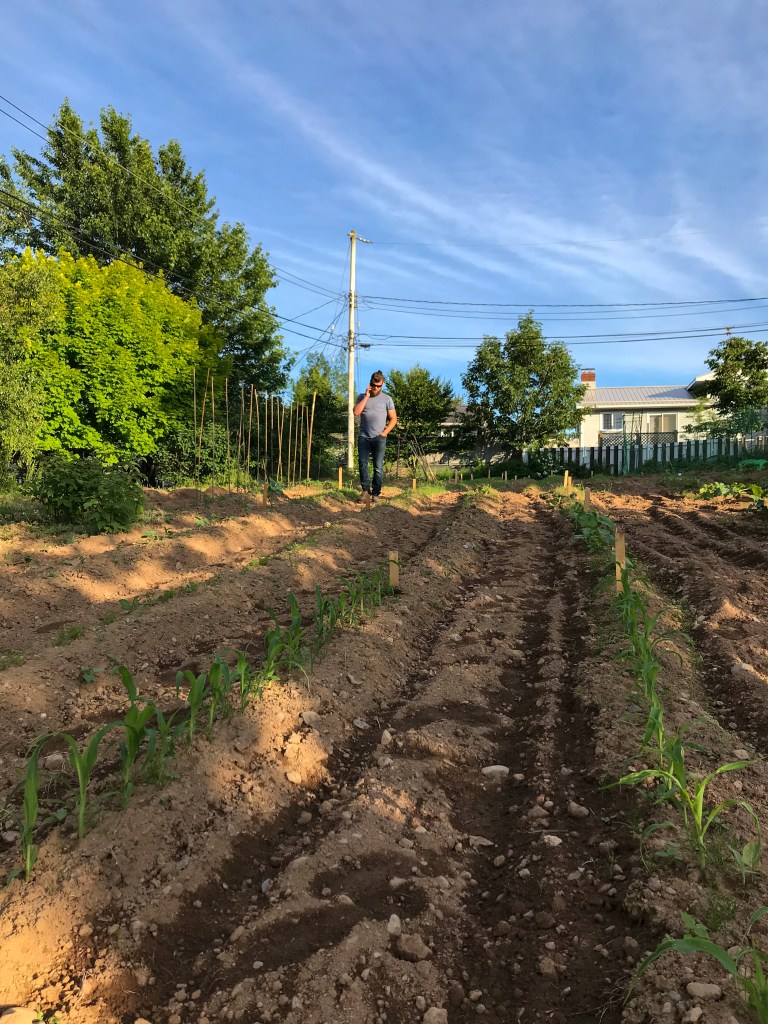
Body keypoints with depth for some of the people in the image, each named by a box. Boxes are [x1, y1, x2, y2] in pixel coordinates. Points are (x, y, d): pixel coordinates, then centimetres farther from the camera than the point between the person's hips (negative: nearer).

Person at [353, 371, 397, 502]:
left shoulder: (387, 398, 6)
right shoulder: (362, 397, 10)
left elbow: (393, 419, 6)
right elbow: (356, 412, -7)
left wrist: (384, 432, -6)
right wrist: (366, 396, -7)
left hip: (379, 438, -1)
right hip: (364, 437, 1)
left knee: (378, 466, -2)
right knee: (363, 463, -5)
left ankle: (376, 492, 2)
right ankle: (365, 489, 4)